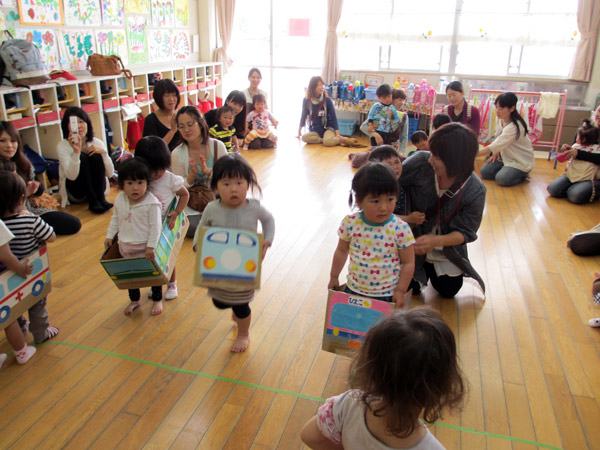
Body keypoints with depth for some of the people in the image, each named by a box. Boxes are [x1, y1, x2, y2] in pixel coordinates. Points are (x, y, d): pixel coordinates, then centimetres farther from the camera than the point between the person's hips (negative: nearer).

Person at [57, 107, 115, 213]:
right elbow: (71, 176, -26)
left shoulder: (97, 143, -3)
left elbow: (110, 174, -9)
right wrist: (76, 152, -38)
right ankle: (92, 202, -27)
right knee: (82, 157, -25)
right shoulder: (62, 146, -11)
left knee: (96, 156, -21)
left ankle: (101, 199, -22)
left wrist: (103, 152, -23)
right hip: (75, 192, -2)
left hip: (97, 188, 2)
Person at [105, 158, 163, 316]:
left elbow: (155, 227, -20)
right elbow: (115, 219, 11)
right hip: (126, 247, 5)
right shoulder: (119, 200, -4)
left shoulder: (151, 203, -21)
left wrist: (151, 246, -21)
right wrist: (110, 236, 8)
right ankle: (134, 300, 41)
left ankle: (157, 300, 34)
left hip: (146, 247, -5)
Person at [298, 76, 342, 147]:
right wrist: (299, 131, 13)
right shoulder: (306, 100, -4)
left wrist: (337, 134, -11)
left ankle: (340, 139, -8)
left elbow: (333, 117, -5)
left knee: (327, 142, -35)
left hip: (327, 128, -2)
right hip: (314, 130, 3)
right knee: (304, 138, -30)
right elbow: (304, 116, 9)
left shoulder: (327, 100, -7)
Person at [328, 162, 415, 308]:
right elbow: (342, 251, 4)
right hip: (353, 290, 2)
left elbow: (408, 263, -8)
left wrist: (400, 291, -8)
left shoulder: (400, 229, -18)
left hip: (387, 296, -2)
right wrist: (334, 277, 11)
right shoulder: (350, 223, -12)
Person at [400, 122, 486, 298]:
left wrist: (436, 241, -38)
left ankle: (431, 268, 41)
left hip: (447, 249, 1)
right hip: (413, 240, -1)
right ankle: (423, 269, 32)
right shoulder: (421, 161, -28)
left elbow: (465, 232, -19)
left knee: (448, 291, 11)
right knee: (411, 288, -2)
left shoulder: (475, 191, -26)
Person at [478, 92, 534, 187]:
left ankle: (522, 175, 0)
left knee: (501, 179, -27)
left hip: (521, 162, -7)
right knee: (485, 172, -8)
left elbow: (493, 147, -35)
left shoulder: (514, 127, -31)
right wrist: (496, 152, -7)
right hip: (506, 156, 7)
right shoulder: (503, 119, -5)